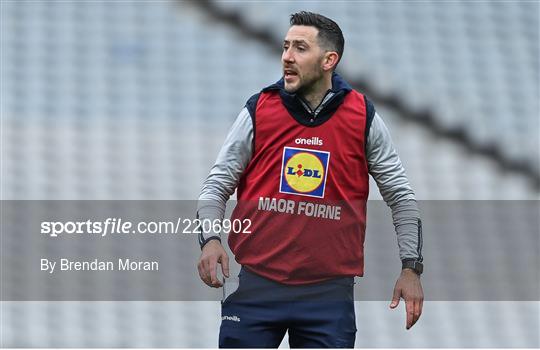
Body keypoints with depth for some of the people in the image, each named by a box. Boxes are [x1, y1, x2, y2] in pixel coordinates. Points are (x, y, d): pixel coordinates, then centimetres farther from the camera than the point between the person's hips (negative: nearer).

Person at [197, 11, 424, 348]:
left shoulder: (363, 118, 2)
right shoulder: (258, 111, 2)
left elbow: (400, 194, 8)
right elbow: (218, 184, 7)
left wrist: (411, 267, 2)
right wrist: (210, 240, -11)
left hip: (330, 292, 0)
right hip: (255, 284, 0)